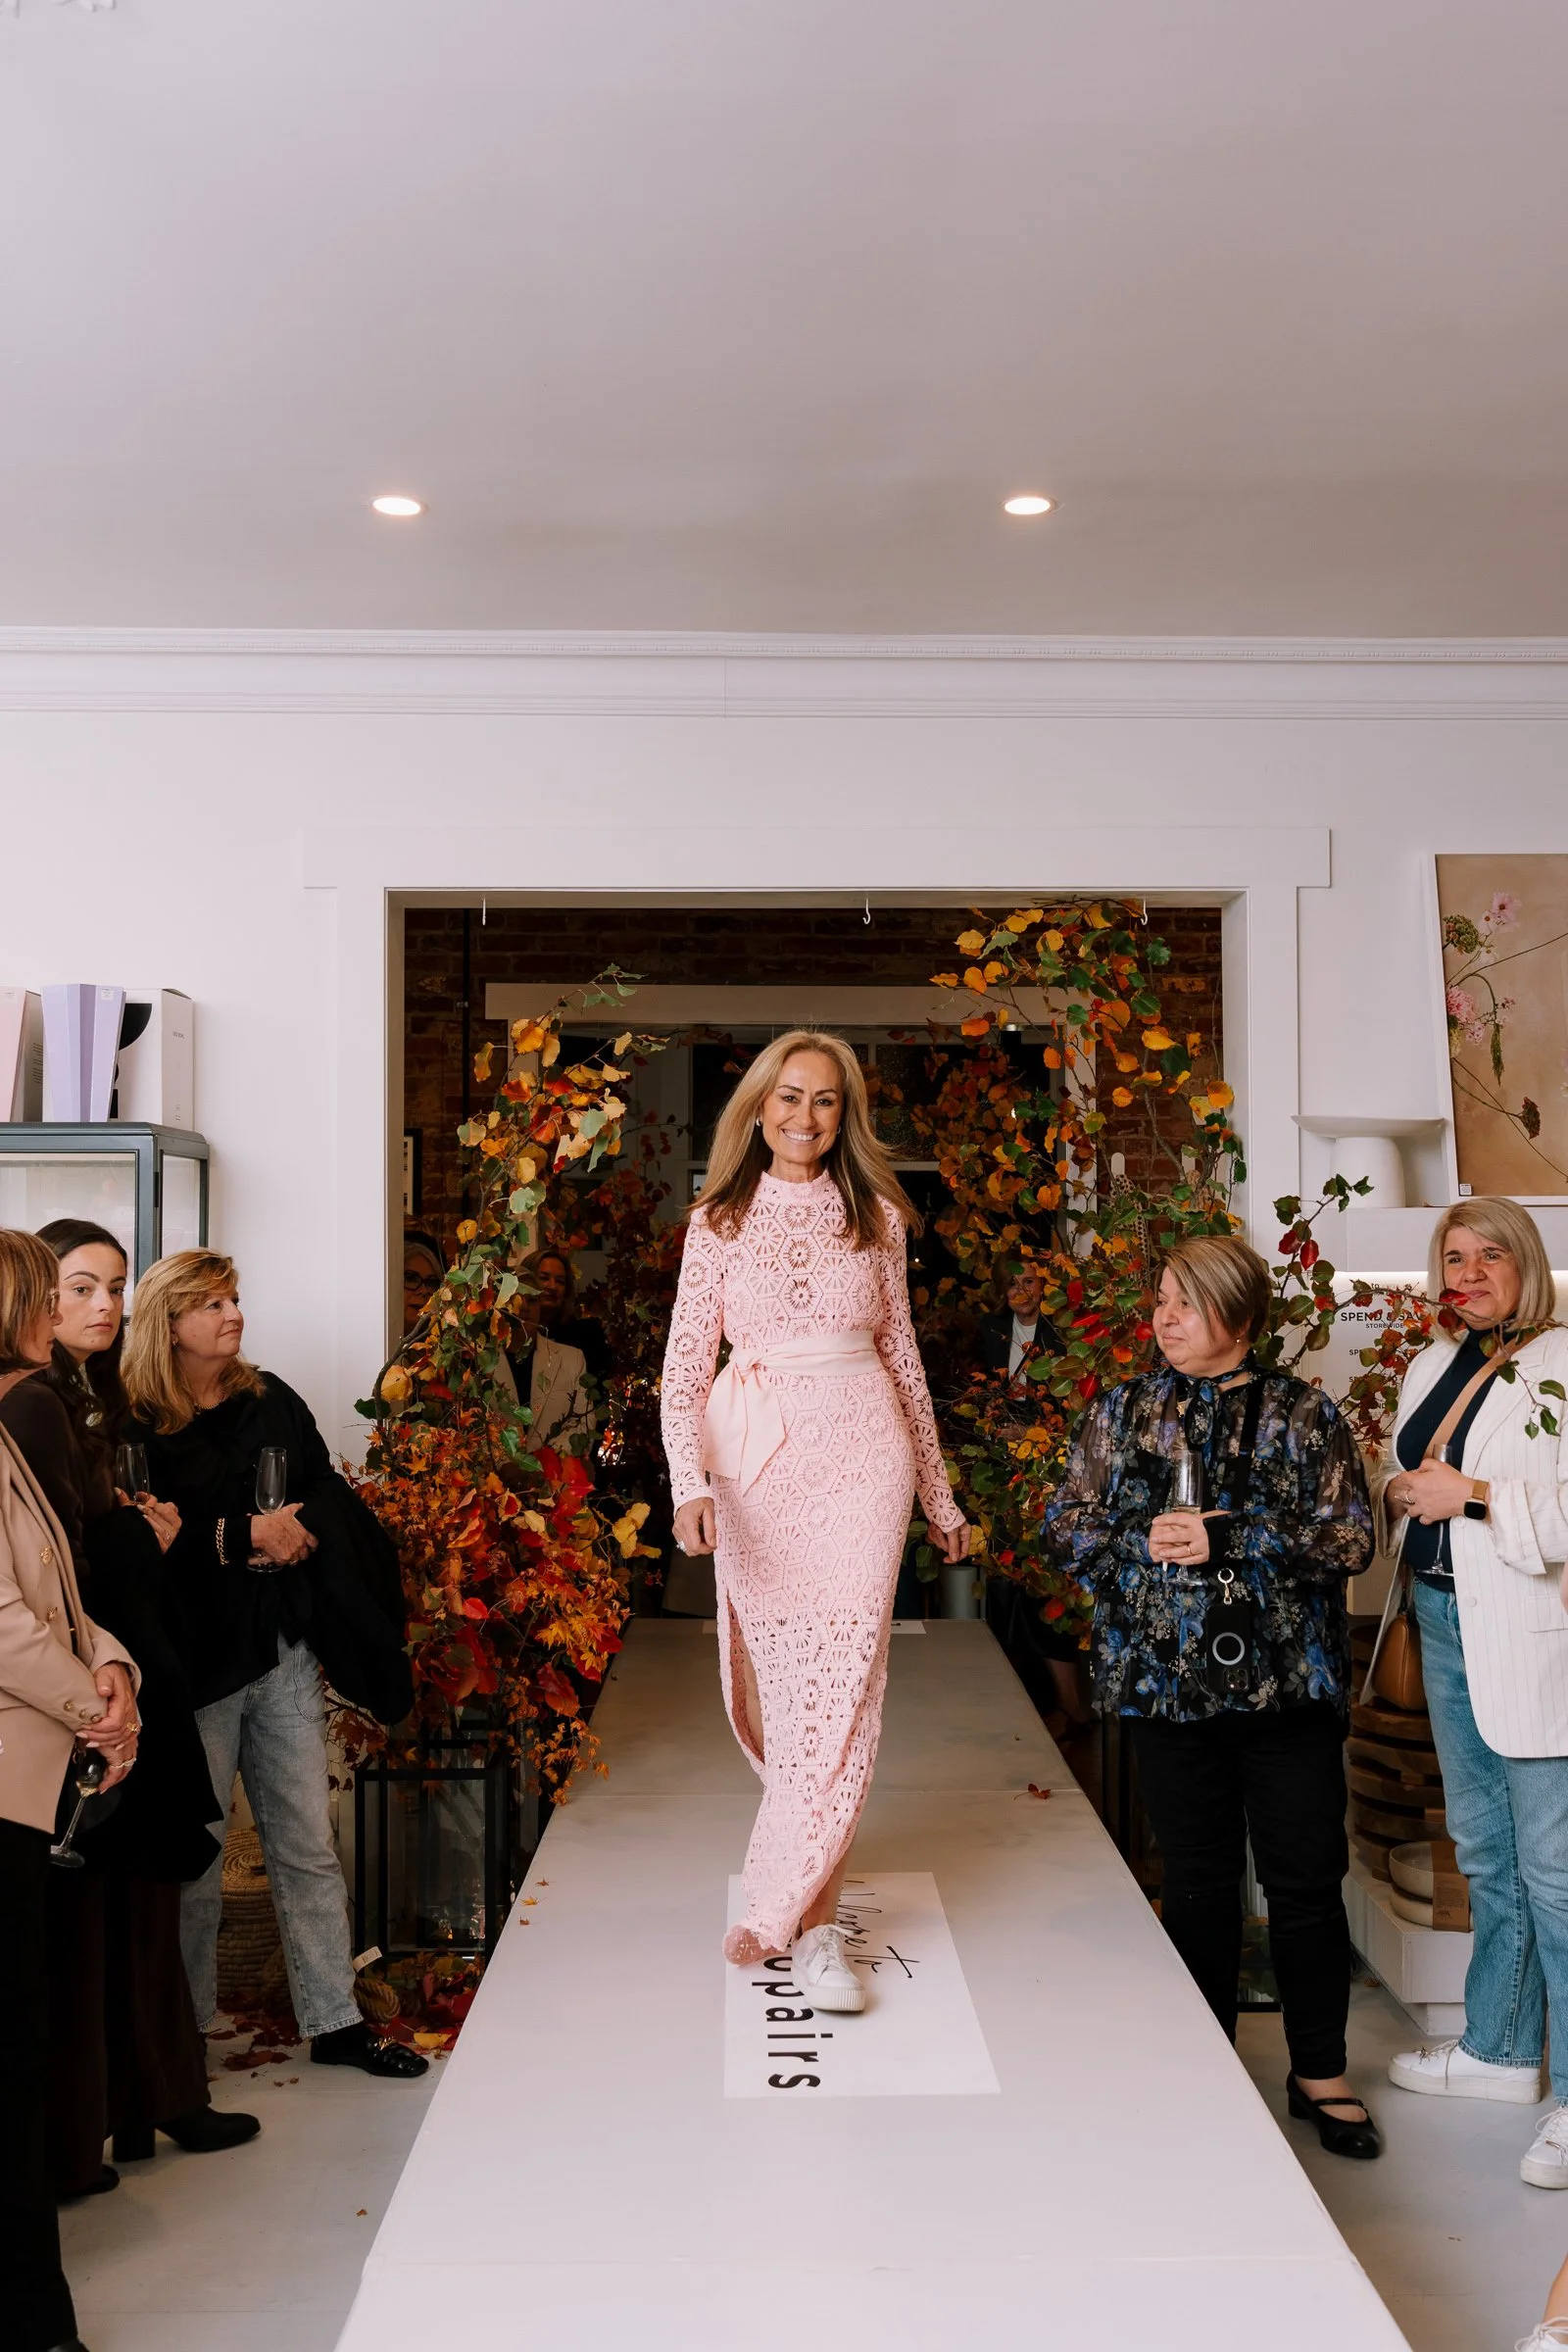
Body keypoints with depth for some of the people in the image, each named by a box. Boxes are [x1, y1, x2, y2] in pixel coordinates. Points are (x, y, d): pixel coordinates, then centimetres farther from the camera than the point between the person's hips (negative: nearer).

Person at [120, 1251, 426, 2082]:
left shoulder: (271, 1402, 10)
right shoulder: (133, 1424, -10)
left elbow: (331, 1495, 10)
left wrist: (297, 1532, -10)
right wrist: (241, 1536, -21)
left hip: (285, 1654, 6)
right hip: (196, 1662, -5)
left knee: (308, 1847, 10)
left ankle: (334, 2021, 19)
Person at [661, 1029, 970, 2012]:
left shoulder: (877, 1217, 9)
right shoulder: (718, 1222, 6)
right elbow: (684, 1367, 1)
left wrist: (940, 1493, 19)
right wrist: (690, 1483, -15)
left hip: (861, 1455, 1)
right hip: (756, 1461, 0)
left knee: (846, 1677, -9)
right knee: (781, 1675, 1)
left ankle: (786, 1911, -6)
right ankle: (816, 1915, 16)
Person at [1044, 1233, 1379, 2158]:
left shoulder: (1304, 1414, 0)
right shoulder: (1125, 1411, 7)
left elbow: (1350, 1537, -8)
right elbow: (1070, 1524, 6)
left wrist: (1227, 1539, -17)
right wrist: (1143, 1541, -13)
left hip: (1287, 1681, -2)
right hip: (1169, 1681, 2)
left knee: (1307, 1879, 3)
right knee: (1198, 1881, 11)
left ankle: (1320, 2072, 19)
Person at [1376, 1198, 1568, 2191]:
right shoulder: (1434, 1367, 13)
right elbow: (1400, 1479, 25)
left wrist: (1476, 1495, -22)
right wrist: (1401, 1489, 5)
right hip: (1448, 1625, 8)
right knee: (1484, 1852, 18)